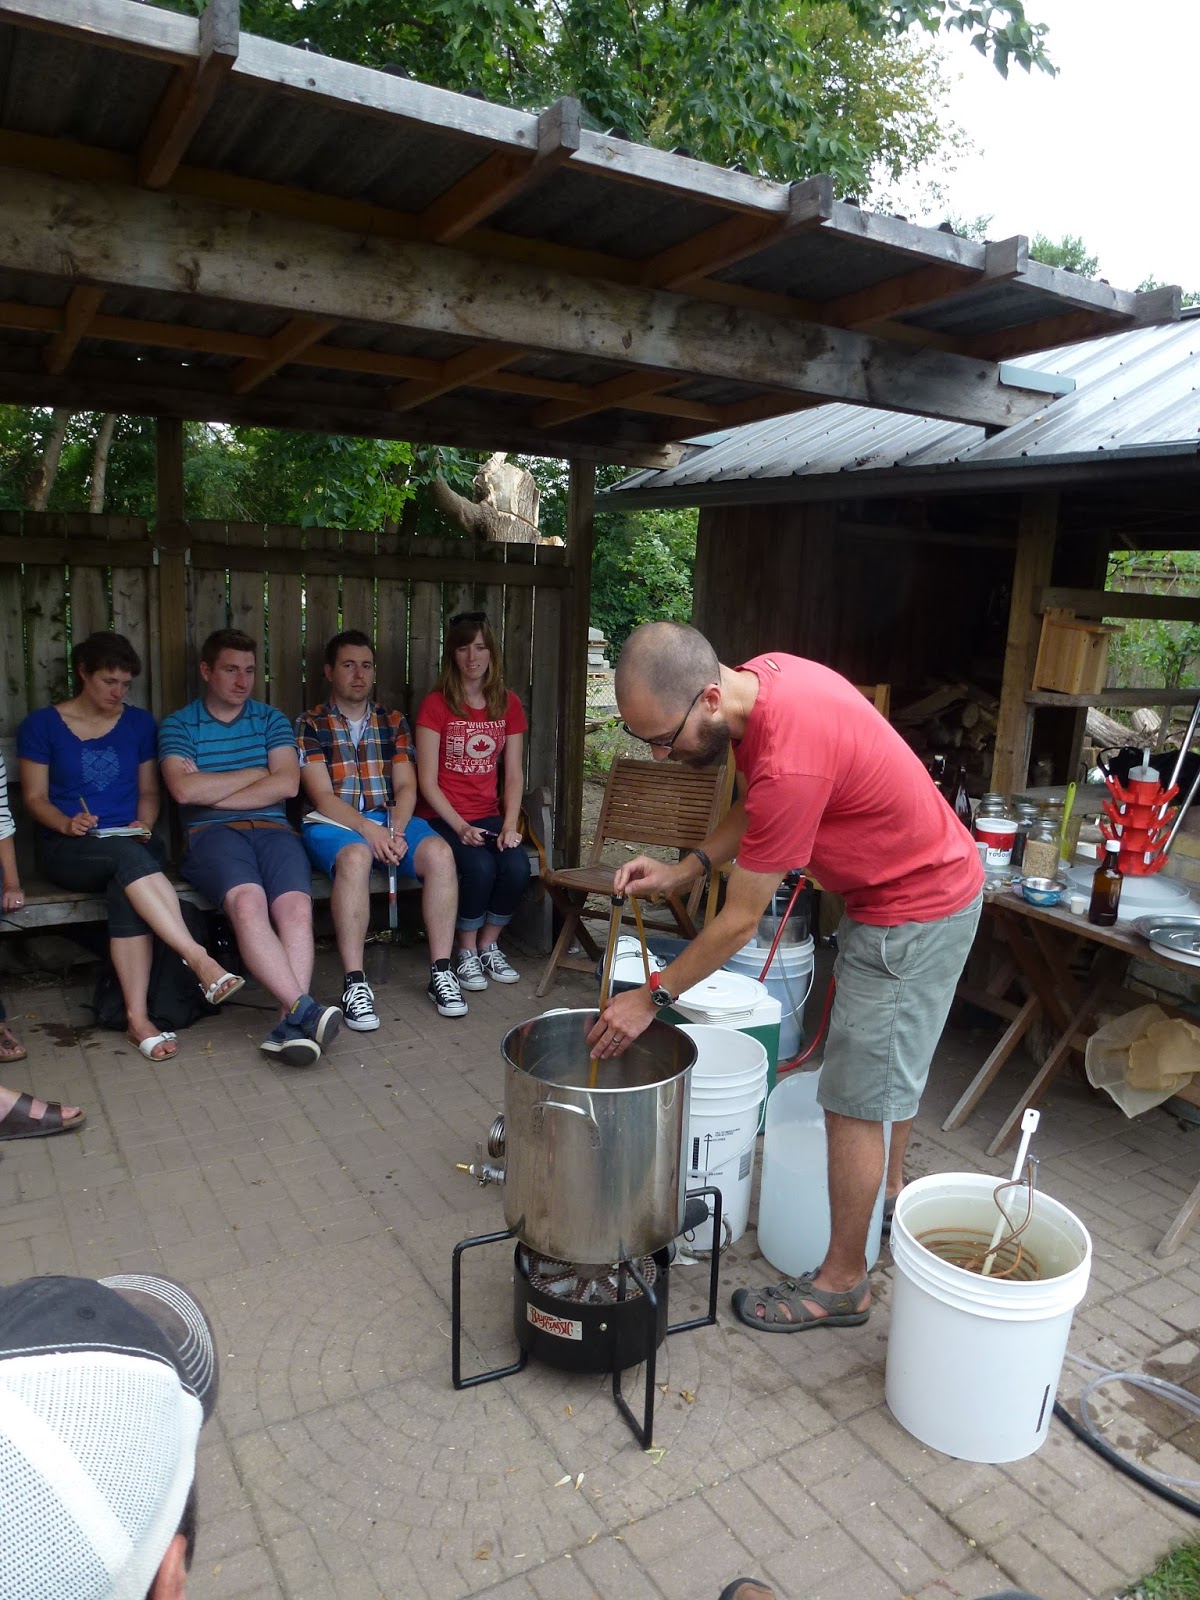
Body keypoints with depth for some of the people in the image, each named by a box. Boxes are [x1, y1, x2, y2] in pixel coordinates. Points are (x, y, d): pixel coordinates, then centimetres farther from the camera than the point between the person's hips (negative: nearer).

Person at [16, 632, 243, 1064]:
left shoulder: (139, 723, 14)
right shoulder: (42, 725, 7)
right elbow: (35, 797, 5)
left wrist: (144, 824, -5)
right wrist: (67, 824, -15)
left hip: (131, 845, 2)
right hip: (68, 849, -2)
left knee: (127, 887, -36)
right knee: (128, 856, -38)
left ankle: (138, 1016, -41)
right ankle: (201, 961, -47)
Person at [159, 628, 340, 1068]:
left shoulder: (272, 720, 19)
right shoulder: (178, 725, 13)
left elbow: (287, 784, 3)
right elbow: (185, 789, -5)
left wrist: (213, 795, -1)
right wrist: (258, 773, 2)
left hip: (273, 829, 2)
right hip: (211, 834, -2)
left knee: (296, 906, -29)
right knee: (247, 900, -34)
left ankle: (289, 1024, -38)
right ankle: (303, 1009, -42)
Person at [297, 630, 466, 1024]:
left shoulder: (393, 722, 17)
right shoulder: (311, 724, 5)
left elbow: (406, 786, 7)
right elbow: (322, 796, -5)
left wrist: (396, 830, -14)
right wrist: (368, 830, -20)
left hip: (391, 819, 3)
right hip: (334, 823, -3)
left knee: (439, 851, -28)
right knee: (356, 856, -39)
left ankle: (441, 972, -21)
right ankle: (355, 984, -35)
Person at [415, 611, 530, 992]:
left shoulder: (508, 704, 9)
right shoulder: (436, 705, -4)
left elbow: (514, 775, 8)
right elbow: (427, 781, -7)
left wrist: (510, 824, -8)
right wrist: (460, 827, -18)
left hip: (489, 816, 4)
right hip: (442, 818, -4)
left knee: (517, 866, -25)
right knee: (480, 867, -30)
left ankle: (488, 945, 1)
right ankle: (466, 952, -5)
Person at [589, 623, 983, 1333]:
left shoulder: (790, 760, -37)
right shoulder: (761, 675, -10)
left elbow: (740, 923, -26)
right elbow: (756, 802, 7)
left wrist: (652, 997, -14)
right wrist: (686, 868, -7)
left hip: (914, 911, -10)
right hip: (934, 875, 10)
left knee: (856, 1099, 1)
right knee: (893, 1058, 27)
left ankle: (843, 1281, 19)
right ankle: (892, 1188, 50)